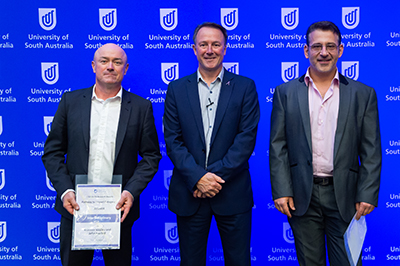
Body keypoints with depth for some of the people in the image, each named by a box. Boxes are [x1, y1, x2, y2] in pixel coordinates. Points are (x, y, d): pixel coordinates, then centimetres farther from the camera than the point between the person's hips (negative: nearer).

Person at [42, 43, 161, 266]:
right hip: (75, 206, 1)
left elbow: (151, 156, 1)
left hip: (119, 208, -1)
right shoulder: (71, 101, 4)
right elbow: (53, 151, 5)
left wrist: (132, 191, -12)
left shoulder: (141, 107, 1)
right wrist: (64, 190, -8)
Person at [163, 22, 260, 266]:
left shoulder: (245, 87, 2)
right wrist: (197, 177, -13)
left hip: (233, 192, -1)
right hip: (189, 193, 1)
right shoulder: (177, 89, 5)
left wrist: (217, 175, -14)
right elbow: (172, 140, -1)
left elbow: (247, 138, -6)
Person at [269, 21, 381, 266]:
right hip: (302, 195, 0)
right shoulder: (285, 93, 4)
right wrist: (281, 191, -5)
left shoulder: (363, 94, 4)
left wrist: (367, 194, -5)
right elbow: (278, 146, 2)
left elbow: (371, 152, 2)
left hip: (344, 196, 0)